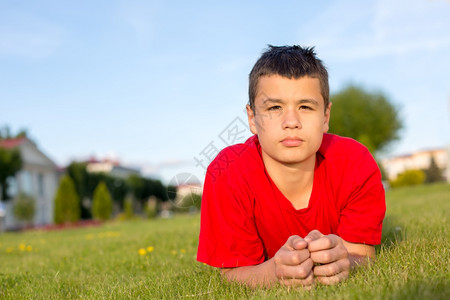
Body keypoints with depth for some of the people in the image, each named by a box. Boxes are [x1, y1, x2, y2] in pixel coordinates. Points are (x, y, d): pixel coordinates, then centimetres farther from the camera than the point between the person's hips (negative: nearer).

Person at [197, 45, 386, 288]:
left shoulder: (356, 164, -27)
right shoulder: (227, 176, -32)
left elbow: (363, 257, -25)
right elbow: (232, 274, -28)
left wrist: (343, 262, -52)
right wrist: (274, 273, -53)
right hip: (265, 267, -1)